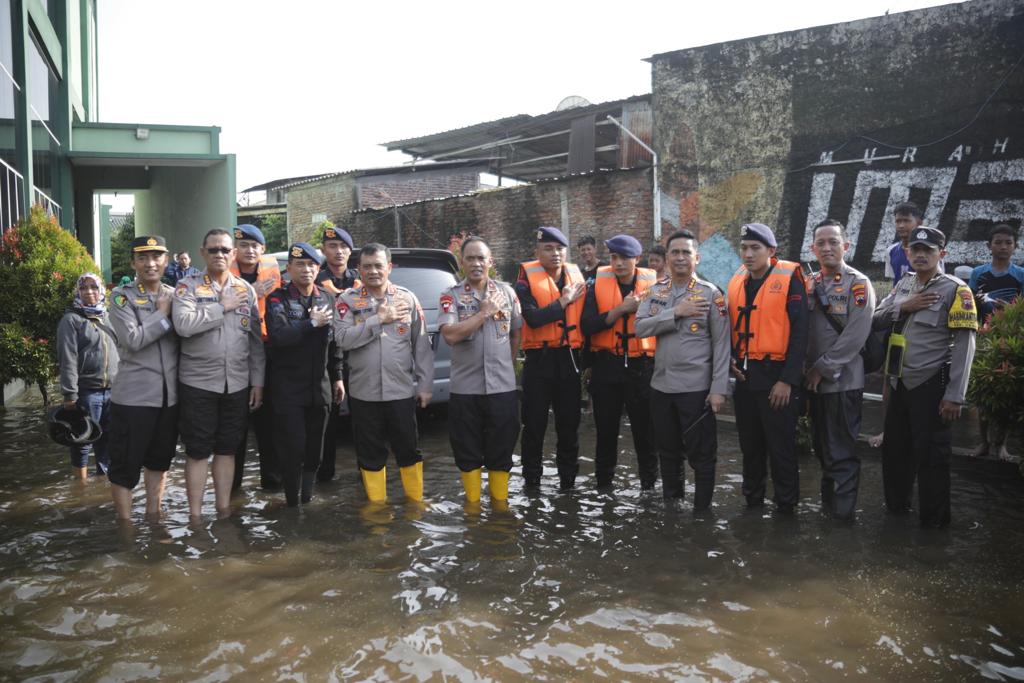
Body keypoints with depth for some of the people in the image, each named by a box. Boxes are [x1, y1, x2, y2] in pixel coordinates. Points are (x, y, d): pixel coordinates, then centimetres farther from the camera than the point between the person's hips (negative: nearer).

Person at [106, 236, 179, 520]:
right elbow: (133, 340, -19)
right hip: (133, 396, -5)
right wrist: (163, 314, -11)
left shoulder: (174, 295, 9)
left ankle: (153, 516, 34)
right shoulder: (122, 297, -6)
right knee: (125, 465, 3)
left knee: (159, 460, 18)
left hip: (170, 394, 5)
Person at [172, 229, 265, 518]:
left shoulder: (246, 289, 8)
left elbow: (256, 339, 8)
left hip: (237, 384, 3)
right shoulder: (188, 286, -3)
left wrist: (257, 381, 5)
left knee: (226, 449, 13)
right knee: (198, 451, 5)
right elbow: (183, 325, -21)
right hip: (197, 383, -3)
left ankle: (224, 510, 25)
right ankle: (195, 514, 17)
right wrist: (222, 307, -15)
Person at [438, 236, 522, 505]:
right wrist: (485, 312, -14)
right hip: (465, 388, -1)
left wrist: (508, 365, 11)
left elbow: (516, 333, 15)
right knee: (468, 453, 11)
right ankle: (472, 503, 26)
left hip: (503, 387, 2)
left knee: (501, 452, 10)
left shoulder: (506, 292, 6)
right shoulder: (451, 296, -3)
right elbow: (451, 335, -18)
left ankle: (499, 501, 26)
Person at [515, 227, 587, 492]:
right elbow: (533, 318, -21)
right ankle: (532, 480, 18)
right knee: (535, 425, 5)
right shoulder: (527, 280, -6)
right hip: (540, 360, -4)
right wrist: (563, 301, -14)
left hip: (570, 359, 4)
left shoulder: (576, 277, 8)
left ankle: (568, 480, 25)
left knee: (569, 423, 12)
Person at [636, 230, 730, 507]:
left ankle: (702, 510, 17)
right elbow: (640, 327, -6)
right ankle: (669, 504, 33)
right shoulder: (655, 292, 8)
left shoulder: (710, 293, -5)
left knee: (701, 453, 3)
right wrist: (675, 313, -17)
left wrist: (719, 389, -13)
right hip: (661, 385, 5)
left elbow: (721, 344, -7)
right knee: (668, 451, 17)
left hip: (696, 387, -4)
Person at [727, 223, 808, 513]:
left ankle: (786, 506, 17)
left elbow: (799, 332, -12)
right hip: (744, 376, 6)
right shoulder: (737, 282, 9)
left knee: (780, 446, 2)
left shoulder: (789, 278, -9)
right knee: (750, 443, 16)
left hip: (776, 377, -6)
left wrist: (788, 380, -15)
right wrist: (731, 359, 1)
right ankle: (752, 498, 31)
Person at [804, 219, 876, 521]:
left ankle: (842, 514, 10)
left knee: (842, 452, 0)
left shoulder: (858, 284, -8)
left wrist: (822, 368, -13)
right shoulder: (810, 284, 10)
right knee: (822, 448, 15)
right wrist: (808, 370, -2)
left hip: (843, 381, -6)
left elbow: (855, 337, -15)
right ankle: (827, 505, 29)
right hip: (814, 380, 6)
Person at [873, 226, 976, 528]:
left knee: (931, 454, 1)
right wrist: (902, 307, -10)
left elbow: (964, 346, -13)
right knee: (894, 447, 16)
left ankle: (934, 519, 16)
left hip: (930, 385, -6)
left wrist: (954, 396, -17)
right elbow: (876, 320, 9)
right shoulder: (904, 284, 10)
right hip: (899, 383, 6)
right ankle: (895, 505, 34)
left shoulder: (955, 290, -9)